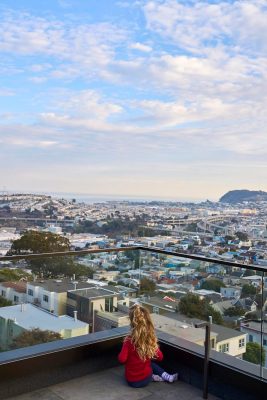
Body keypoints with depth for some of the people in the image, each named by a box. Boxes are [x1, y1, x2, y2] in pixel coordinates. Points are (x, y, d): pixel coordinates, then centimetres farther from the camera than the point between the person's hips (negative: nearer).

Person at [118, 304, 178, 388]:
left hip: (131, 381, -1)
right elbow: (160, 357, -1)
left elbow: (122, 359, -23)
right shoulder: (151, 339, -13)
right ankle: (167, 376, 18)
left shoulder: (129, 340, -22)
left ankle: (153, 377, 5)